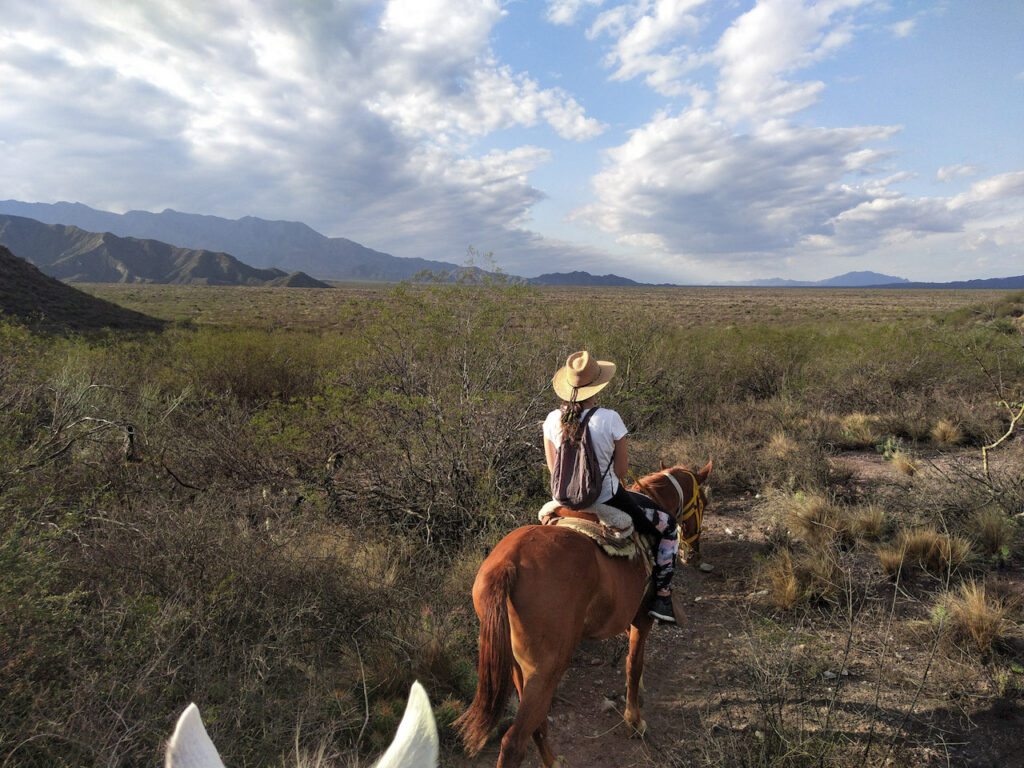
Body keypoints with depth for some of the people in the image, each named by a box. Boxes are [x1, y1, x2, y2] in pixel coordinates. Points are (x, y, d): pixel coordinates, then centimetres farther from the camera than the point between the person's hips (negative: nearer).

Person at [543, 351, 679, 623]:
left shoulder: (552, 419, -10)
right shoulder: (609, 418, -21)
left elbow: (553, 468, 2)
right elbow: (621, 469, -11)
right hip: (610, 503, -4)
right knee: (668, 525, 21)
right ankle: (662, 597, 20)